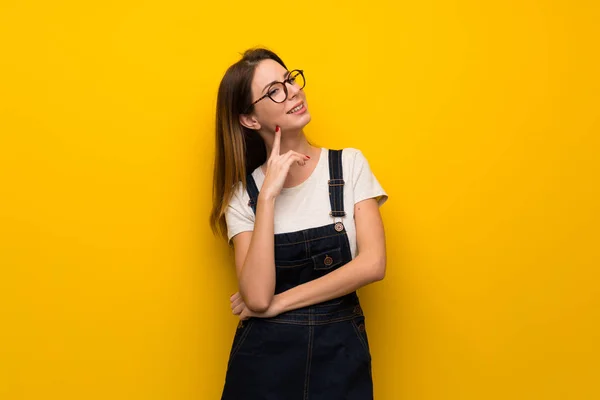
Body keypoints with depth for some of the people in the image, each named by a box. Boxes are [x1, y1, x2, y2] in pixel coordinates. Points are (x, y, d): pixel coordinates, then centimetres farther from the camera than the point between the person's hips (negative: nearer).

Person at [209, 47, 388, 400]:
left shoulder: (349, 164, -3)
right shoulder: (243, 193, -4)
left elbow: (372, 264, -13)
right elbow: (257, 296, -17)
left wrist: (279, 302, -11)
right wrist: (267, 196, -20)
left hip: (340, 352, 1)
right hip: (266, 355, 0)